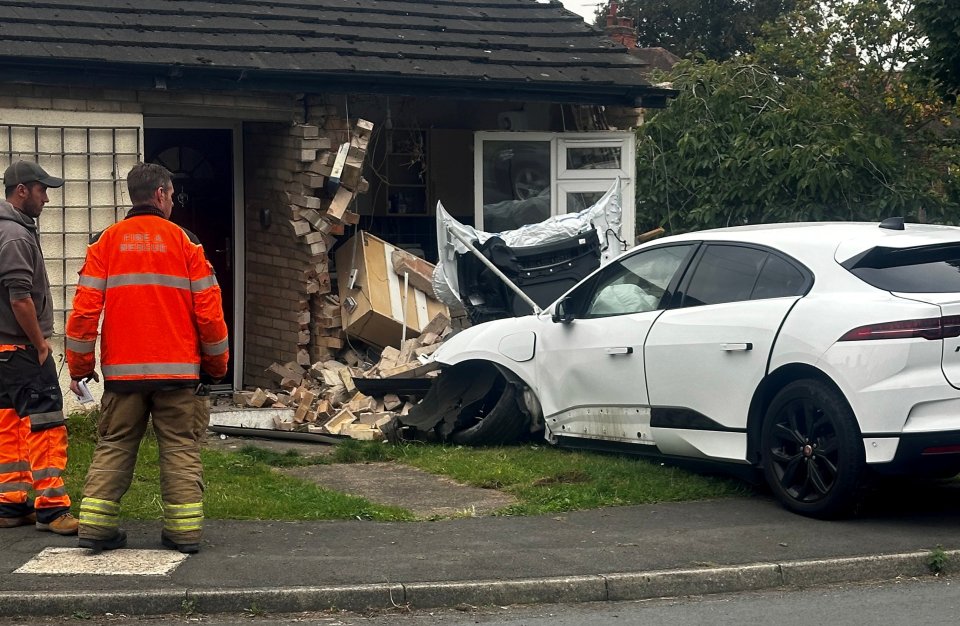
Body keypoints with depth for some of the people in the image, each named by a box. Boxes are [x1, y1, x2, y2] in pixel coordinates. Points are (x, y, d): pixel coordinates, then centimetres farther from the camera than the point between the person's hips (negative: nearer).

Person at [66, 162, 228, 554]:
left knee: (112, 447, 10)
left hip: (122, 371, 2)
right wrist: (216, 363, 12)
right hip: (178, 371, -1)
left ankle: (96, 526, 6)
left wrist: (79, 366, 8)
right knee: (181, 449, 5)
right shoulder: (183, 241, 0)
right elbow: (208, 308, -1)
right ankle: (184, 530, 2)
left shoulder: (106, 241, 3)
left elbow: (85, 307, -1)